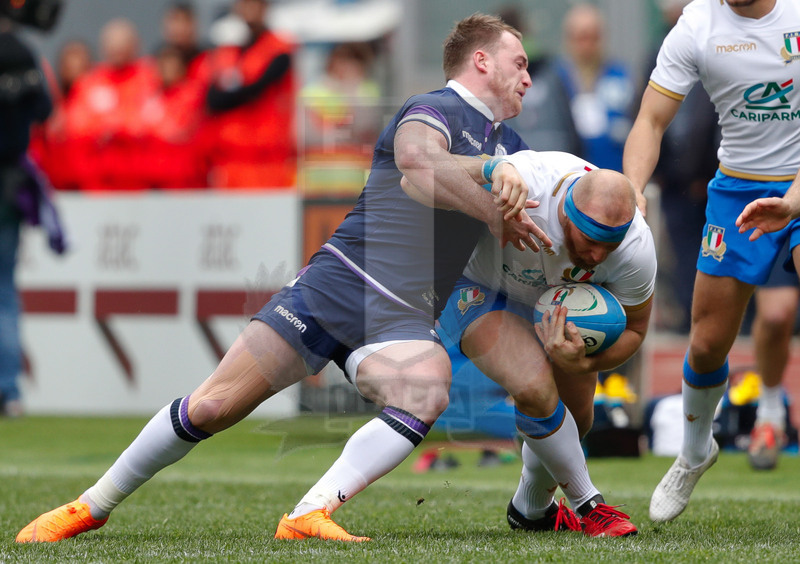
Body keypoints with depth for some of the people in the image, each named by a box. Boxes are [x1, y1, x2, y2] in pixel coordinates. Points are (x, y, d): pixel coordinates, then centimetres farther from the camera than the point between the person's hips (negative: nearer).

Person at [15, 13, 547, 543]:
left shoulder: (506, 144, 21)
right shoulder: (433, 110, -3)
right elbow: (416, 159, -26)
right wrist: (496, 215, -19)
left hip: (403, 320, 5)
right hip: (338, 282, -5)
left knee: (427, 393, -30)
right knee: (213, 406, -8)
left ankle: (308, 518, -36)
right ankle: (93, 505, 11)